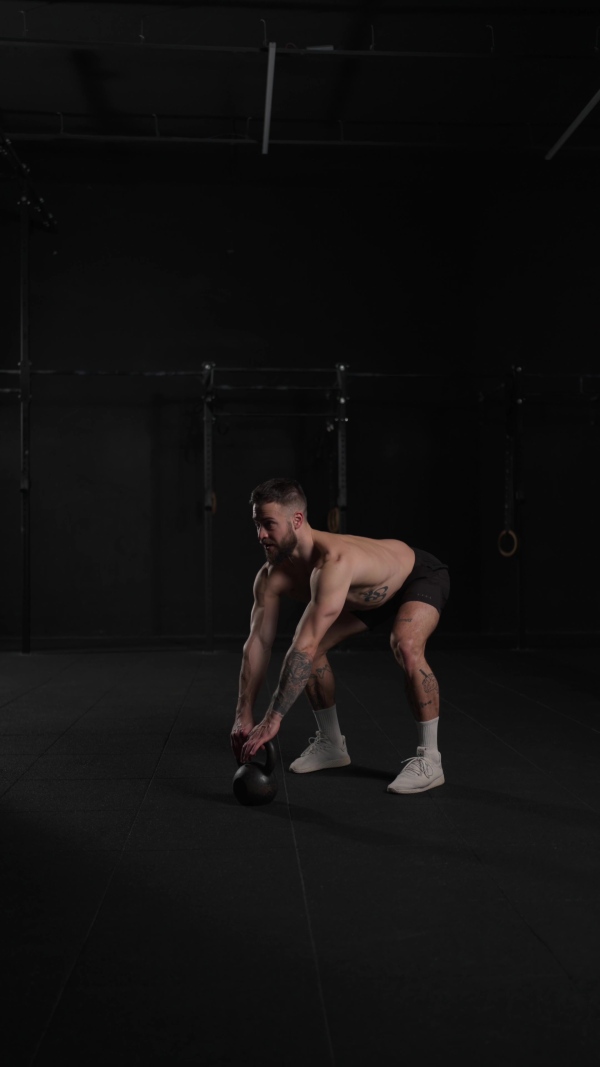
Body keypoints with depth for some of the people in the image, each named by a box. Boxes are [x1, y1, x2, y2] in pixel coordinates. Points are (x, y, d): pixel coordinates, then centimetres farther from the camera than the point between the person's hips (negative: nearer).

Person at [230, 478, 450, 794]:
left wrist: (272, 720, -47)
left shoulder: (333, 560, -45)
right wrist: (243, 716, -24)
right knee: (311, 648, 1)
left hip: (421, 576, -8)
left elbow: (306, 645, -48)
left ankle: (428, 758, -18)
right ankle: (331, 743, 18)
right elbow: (258, 643, -19)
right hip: (373, 592, 8)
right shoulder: (271, 576, -21)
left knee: (406, 646, -35)